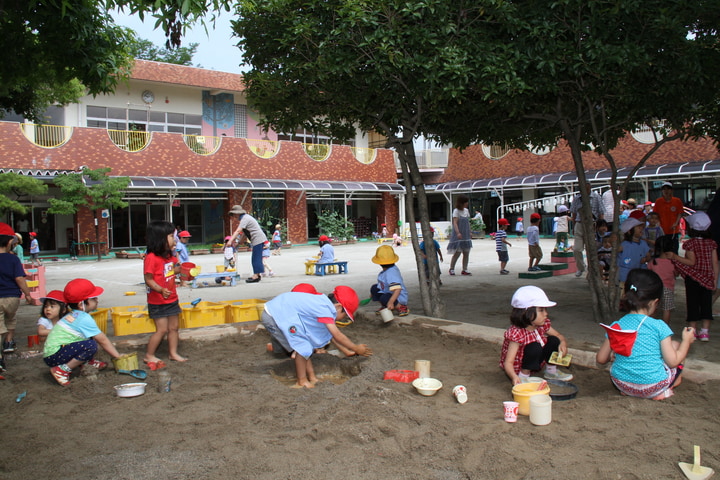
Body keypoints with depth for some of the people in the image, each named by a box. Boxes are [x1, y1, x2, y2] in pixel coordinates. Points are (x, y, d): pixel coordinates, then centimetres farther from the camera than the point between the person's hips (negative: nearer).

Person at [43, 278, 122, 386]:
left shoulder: (74, 315, 12)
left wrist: (110, 345, 22)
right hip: (53, 357, -10)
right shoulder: (85, 319, -17)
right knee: (91, 345, -28)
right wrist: (118, 357, -6)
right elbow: (102, 341, -13)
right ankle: (63, 370, -18)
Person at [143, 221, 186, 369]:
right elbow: (148, 280, -22)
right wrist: (161, 290, -35)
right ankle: (149, 355, 11)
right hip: (158, 302, -8)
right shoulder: (151, 258, -21)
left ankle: (173, 353, 27)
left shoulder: (170, 255, 5)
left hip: (172, 299, 8)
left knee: (174, 327, 14)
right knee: (162, 329, -5)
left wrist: (181, 269, 2)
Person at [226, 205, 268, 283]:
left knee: (256, 258, -9)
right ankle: (257, 275, 17)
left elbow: (238, 231, -23)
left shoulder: (245, 218, -14)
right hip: (257, 240, 10)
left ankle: (255, 276, -9)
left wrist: (230, 240, -27)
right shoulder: (245, 217, 19)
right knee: (255, 258, 13)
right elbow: (243, 232, 23)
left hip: (258, 239, -10)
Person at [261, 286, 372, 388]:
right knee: (302, 346, -10)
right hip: (274, 317, -10)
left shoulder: (324, 302, 6)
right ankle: (301, 381, 5)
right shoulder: (324, 309, -22)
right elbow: (338, 336, -18)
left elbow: (332, 335, 17)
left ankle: (312, 377, 20)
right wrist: (356, 349, -6)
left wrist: (346, 351, 19)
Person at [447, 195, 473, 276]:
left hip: (466, 235, 7)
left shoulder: (466, 210, 12)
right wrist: (458, 233, -29)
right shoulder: (456, 211, -8)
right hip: (458, 235, -7)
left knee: (466, 253, 5)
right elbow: (455, 223, -16)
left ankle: (464, 270, 11)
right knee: (457, 252, -6)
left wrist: (469, 234, 17)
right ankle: (451, 269, 5)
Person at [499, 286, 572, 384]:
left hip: (534, 365, 8)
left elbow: (558, 335, 10)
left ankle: (551, 371, 15)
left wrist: (563, 343, -15)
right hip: (517, 369, -8)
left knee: (553, 340, -5)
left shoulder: (543, 325, -8)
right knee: (534, 347, -32)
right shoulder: (517, 333, -32)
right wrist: (514, 377, -54)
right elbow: (508, 362, -34)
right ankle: (523, 376, -15)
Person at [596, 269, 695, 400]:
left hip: (621, 385, 4)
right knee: (675, 345, 17)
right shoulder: (658, 326, -13)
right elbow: (673, 362, -9)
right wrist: (687, 340, 6)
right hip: (652, 387, -3)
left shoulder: (616, 326, -4)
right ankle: (661, 392, 14)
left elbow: (601, 359, 1)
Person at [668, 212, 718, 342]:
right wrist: (715, 279, 8)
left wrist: (675, 257, -15)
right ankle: (705, 331, 10)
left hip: (693, 278, -4)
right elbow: (715, 263, 2)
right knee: (706, 304, 8)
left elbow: (692, 262, -18)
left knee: (693, 304, 3)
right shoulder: (711, 243, 1)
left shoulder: (690, 243, -13)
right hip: (707, 279, 4)